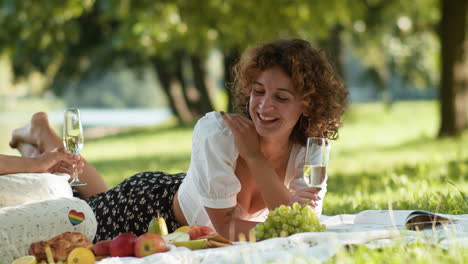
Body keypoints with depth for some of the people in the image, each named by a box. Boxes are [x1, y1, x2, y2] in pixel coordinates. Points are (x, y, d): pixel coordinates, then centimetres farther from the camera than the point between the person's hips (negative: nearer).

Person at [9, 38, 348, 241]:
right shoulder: (217, 132, -37)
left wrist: (255, 158, -39)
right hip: (150, 203, -5)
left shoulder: (310, 152, -24)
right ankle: (43, 136, 38)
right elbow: (225, 227, -34)